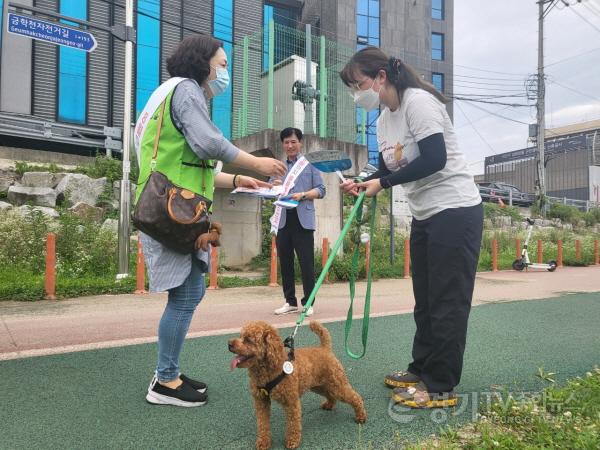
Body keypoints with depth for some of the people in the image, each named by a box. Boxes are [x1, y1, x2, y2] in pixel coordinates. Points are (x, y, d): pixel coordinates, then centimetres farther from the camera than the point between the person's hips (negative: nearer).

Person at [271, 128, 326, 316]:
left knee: (306, 262, -2)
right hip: (283, 220, 4)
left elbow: (321, 190, 0)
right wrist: (274, 187, -8)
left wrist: (303, 195, -16)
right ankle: (290, 301, 20)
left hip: (303, 220, -4)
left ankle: (308, 302, 9)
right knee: (285, 262, 8)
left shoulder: (310, 164, 7)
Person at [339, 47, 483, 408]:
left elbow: (435, 160, -23)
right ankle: (422, 369, 29)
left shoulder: (418, 102, -14)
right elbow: (389, 171, 13)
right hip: (425, 215, 9)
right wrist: (363, 184, -6)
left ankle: (441, 387, 9)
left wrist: (382, 183, -20)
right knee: (425, 298, 15)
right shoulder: (383, 121, 11)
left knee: (448, 301, -2)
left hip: (455, 210, -9)